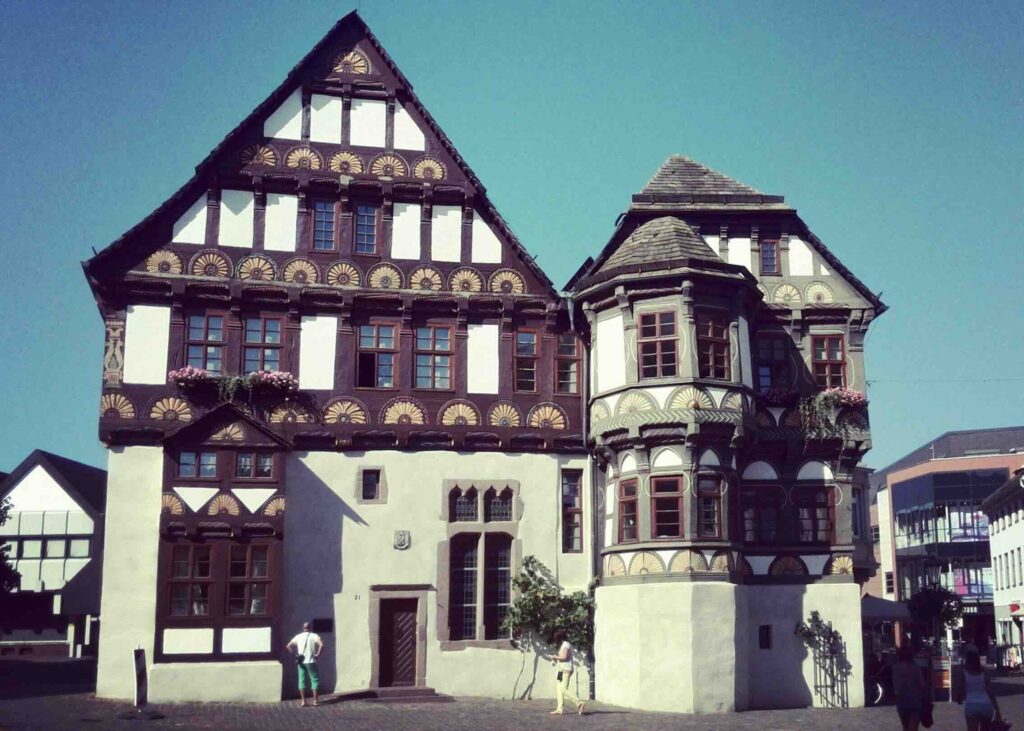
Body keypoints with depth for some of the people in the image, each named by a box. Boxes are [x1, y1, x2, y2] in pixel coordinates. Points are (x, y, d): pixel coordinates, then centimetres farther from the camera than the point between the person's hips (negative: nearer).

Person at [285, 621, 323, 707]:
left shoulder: (298, 636, 8)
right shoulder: (314, 636, -3)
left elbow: (288, 646, 3)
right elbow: (321, 645, -21)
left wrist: (295, 654, 4)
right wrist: (317, 654, -10)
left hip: (301, 662, 3)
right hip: (311, 661, -3)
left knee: (302, 681, 9)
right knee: (315, 680, 6)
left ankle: (303, 701, 6)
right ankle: (315, 700, 3)